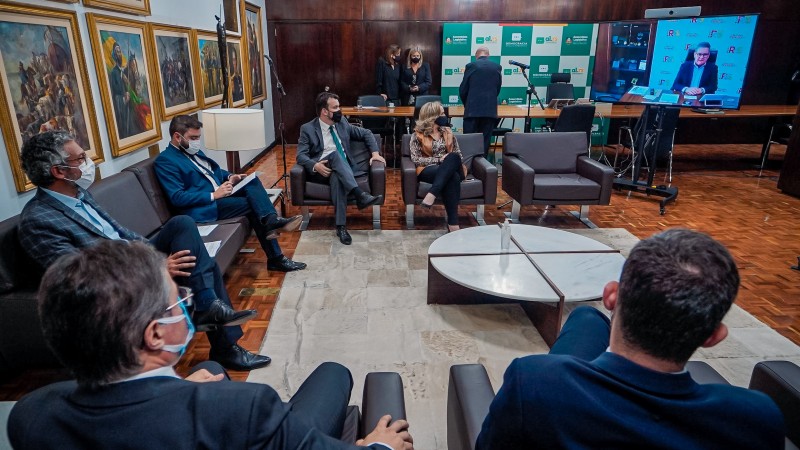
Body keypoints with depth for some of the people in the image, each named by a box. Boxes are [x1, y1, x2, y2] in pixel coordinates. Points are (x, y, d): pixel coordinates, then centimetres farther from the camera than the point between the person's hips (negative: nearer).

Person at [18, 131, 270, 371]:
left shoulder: (78, 193, 9)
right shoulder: (37, 221, -17)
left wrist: (155, 249, 4)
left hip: (133, 259, 8)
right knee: (182, 225, -22)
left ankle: (226, 349, 1)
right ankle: (206, 308, -13)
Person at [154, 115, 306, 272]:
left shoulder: (193, 151, 16)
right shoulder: (165, 161, -9)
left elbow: (214, 170, 28)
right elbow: (177, 198, -18)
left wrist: (229, 177, 6)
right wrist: (213, 195, -22)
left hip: (219, 193, 8)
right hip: (203, 207, -8)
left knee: (252, 181, -15)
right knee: (253, 203, -19)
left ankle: (271, 221, -28)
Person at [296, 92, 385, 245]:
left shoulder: (342, 124, 16)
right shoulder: (308, 129, 4)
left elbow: (366, 134, 22)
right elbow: (301, 155, -6)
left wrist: (375, 153, 6)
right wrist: (315, 165, -26)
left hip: (343, 170, 2)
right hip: (321, 171, -2)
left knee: (337, 178, -37)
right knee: (335, 154, -35)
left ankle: (341, 226, -43)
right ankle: (360, 195, -47)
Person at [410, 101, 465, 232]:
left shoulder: (447, 132, 16)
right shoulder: (418, 134, 3)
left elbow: (458, 153, 16)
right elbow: (416, 159, -6)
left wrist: (449, 161, -8)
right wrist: (439, 159, -15)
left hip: (451, 169, 4)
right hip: (427, 170, -4)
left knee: (453, 157, -34)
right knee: (452, 177, -37)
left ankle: (431, 194, -46)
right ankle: (453, 222, -42)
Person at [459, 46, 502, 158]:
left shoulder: (471, 66, 1)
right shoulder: (497, 67, 8)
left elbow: (463, 89, 4)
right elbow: (498, 89, 12)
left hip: (473, 109, -2)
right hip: (490, 109, 2)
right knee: (485, 141, 6)